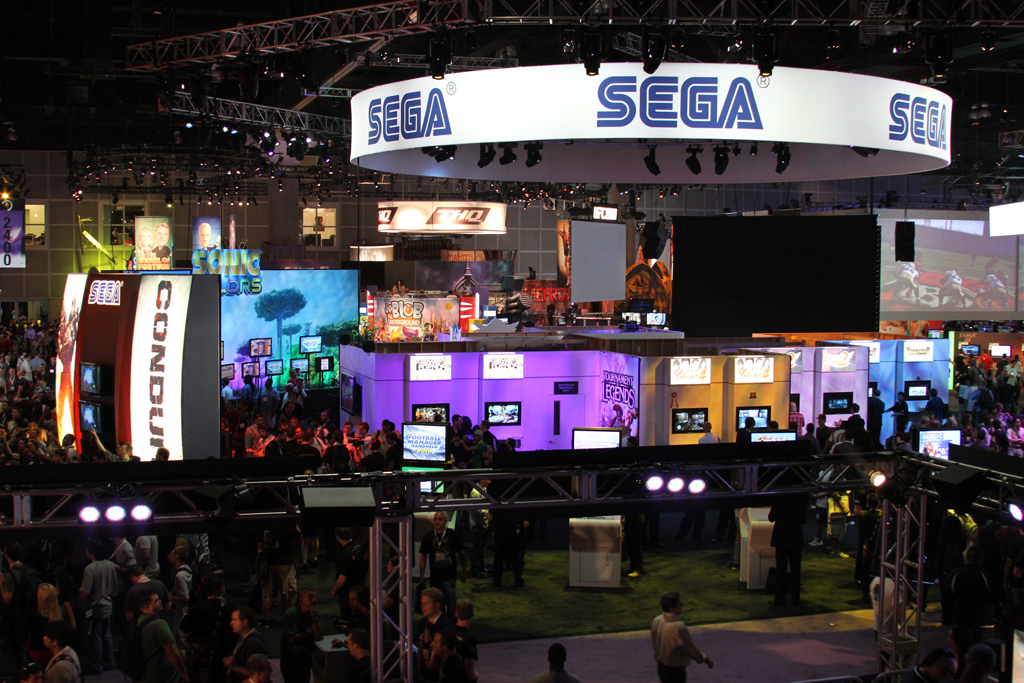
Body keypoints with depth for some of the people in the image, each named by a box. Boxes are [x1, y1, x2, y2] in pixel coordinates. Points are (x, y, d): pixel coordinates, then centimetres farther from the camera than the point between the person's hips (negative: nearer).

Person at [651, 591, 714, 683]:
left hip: (661, 667, 8)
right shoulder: (678, 627, -29)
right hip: (675, 670, -8)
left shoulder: (656, 621, -5)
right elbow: (690, 649, -18)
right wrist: (706, 659, -2)